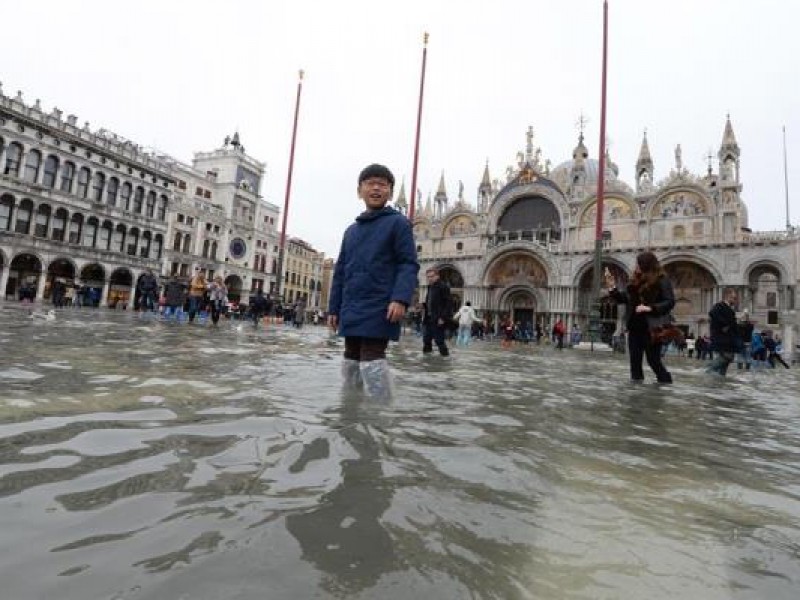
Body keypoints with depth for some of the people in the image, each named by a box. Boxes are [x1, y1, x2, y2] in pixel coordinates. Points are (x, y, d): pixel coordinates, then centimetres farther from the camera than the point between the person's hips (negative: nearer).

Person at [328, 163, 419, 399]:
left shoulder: (398, 222, 1)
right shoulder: (351, 230, 19)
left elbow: (409, 264, -7)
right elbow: (340, 271, 20)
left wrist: (400, 298, -22)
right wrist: (334, 308, 16)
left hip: (379, 310, -6)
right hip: (351, 311, 7)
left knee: (371, 361, -12)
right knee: (351, 361, 12)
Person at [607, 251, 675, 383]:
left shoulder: (662, 280, -6)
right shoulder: (635, 281, 11)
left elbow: (670, 302, -12)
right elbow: (624, 298, 15)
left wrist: (650, 308, -22)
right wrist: (612, 287, 6)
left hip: (651, 328, -6)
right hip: (635, 326, 6)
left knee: (653, 360, -1)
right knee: (635, 359, 8)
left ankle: (665, 383, 17)